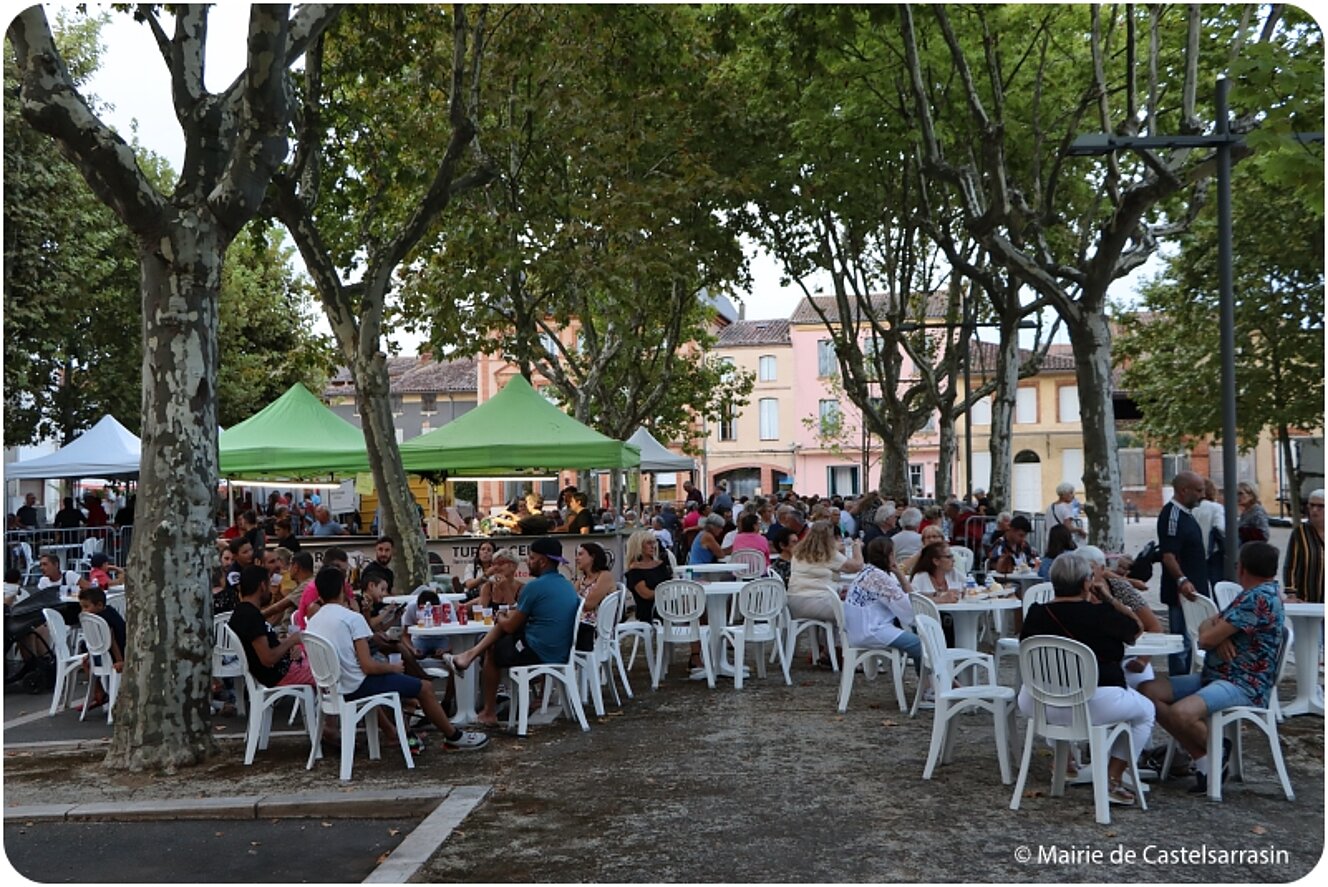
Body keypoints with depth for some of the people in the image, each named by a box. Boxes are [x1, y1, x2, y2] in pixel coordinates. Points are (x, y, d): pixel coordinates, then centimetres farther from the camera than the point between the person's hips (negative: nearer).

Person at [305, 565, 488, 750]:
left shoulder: (312, 622, 3)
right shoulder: (352, 618, -17)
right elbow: (368, 666, -20)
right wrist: (393, 667, -1)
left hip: (332, 688, 8)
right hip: (356, 687, -8)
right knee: (425, 688, 7)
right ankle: (454, 736, 22)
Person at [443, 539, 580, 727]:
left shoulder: (535, 586, -18)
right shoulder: (568, 586, 8)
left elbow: (510, 626, -8)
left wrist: (500, 618, 12)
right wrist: (510, 615, 21)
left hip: (538, 654, -8)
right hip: (562, 652, 8)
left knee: (492, 651, 20)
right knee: (507, 619, 18)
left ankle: (489, 713, 27)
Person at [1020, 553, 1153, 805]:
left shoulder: (1036, 614, -1)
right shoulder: (1101, 616, -10)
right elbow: (1136, 628, 7)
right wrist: (1109, 599, 12)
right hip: (1095, 705, -4)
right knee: (1145, 711, 22)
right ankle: (1112, 781, 12)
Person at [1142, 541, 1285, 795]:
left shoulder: (1259, 598, -16)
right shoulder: (1257, 594, 18)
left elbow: (1206, 638, -18)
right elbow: (1206, 626, 17)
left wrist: (1213, 630, 6)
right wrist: (1220, 634, -6)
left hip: (1244, 686, -11)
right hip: (1216, 676, 11)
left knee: (1181, 713, -35)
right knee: (1149, 691, -3)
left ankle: (1217, 752, -3)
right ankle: (1202, 758, -2)